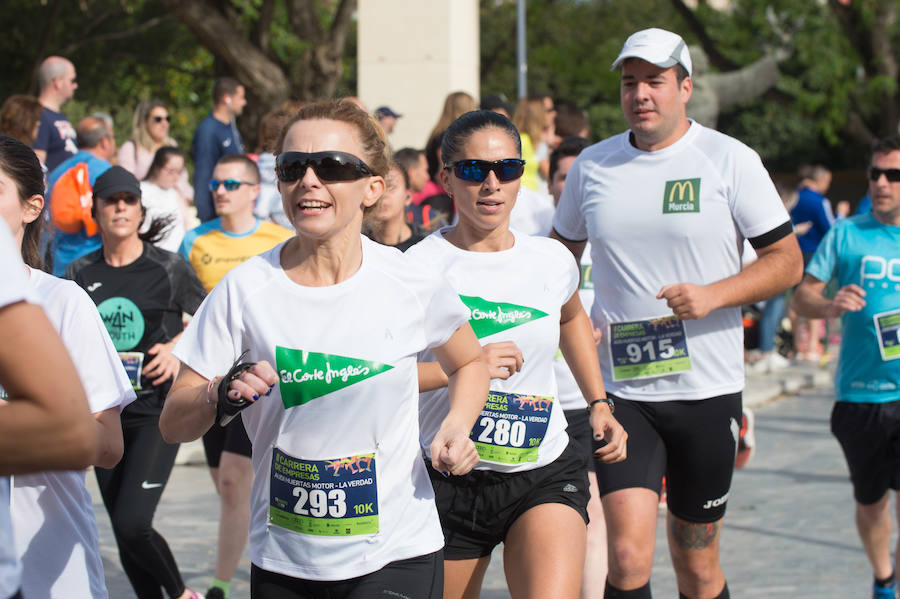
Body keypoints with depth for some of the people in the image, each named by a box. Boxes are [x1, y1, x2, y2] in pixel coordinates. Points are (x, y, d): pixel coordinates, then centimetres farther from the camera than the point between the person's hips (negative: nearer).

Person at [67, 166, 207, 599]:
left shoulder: (169, 268, -2)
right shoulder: (81, 274, 6)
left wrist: (179, 348, -9)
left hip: (157, 412, -4)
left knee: (133, 524, -17)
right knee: (123, 534, 6)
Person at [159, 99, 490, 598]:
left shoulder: (412, 285, -5)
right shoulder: (245, 290, -6)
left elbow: (469, 362, 16)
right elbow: (173, 424, -2)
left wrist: (455, 429, -3)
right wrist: (222, 394, -23)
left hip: (396, 556, -1)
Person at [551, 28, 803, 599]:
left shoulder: (731, 160, -3)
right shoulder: (591, 166, 6)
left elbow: (787, 261, -2)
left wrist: (713, 294, -18)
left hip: (708, 388, -1)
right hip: (621, 390, 1)